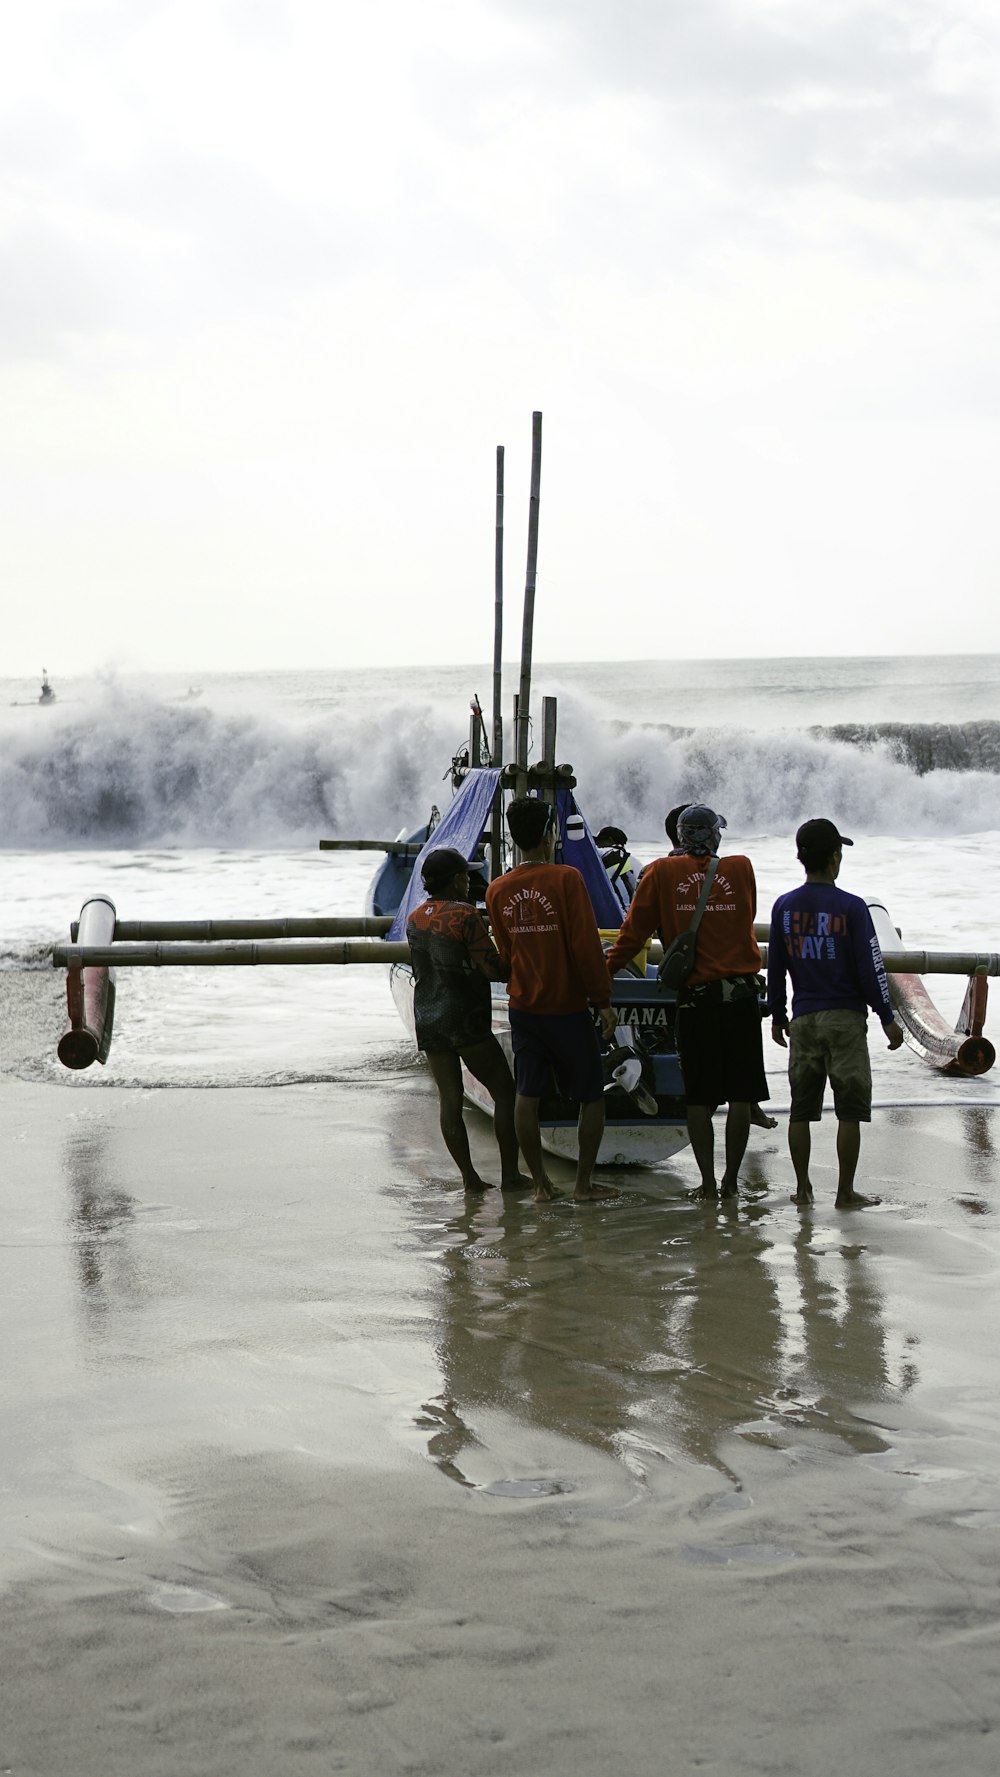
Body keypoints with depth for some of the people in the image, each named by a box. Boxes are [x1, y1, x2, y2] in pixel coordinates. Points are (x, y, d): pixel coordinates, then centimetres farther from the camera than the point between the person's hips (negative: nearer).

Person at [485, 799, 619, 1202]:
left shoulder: (497, 890, 1)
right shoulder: (566, 879, -14)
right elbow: (586, 945, -15)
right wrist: (603, 999, -8)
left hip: (523, 1007, 4)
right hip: (568, 1007, -4)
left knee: (527, 1095, 10)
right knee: (591, 1096, 8)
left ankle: (541, 1183, 13)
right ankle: (584, 1184, 9)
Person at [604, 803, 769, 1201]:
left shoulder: (662, 873, 1)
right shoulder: (741, 868, 5)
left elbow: (635, 929, 1)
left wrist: (606, 971, 11)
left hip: (694, 996, 0)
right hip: (740, 993, 1)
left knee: (699, 1096, 6)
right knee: (741, 1094, 7)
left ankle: (708, 1182, 4)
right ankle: (731, 1180, 9)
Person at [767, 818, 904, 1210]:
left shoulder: (784, 907, 2)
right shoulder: (851, 908, -10)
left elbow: (775, 967, 7)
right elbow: (870, 968, -9)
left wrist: (777, 1016, 17)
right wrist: (887, 1018, -2)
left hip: (803, 1019, 4)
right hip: (845, 1017, -4)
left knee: (801, 1108, 10)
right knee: (850, 1109, 1)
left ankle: (802, 1188, 14)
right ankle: (845, 1193, 1)